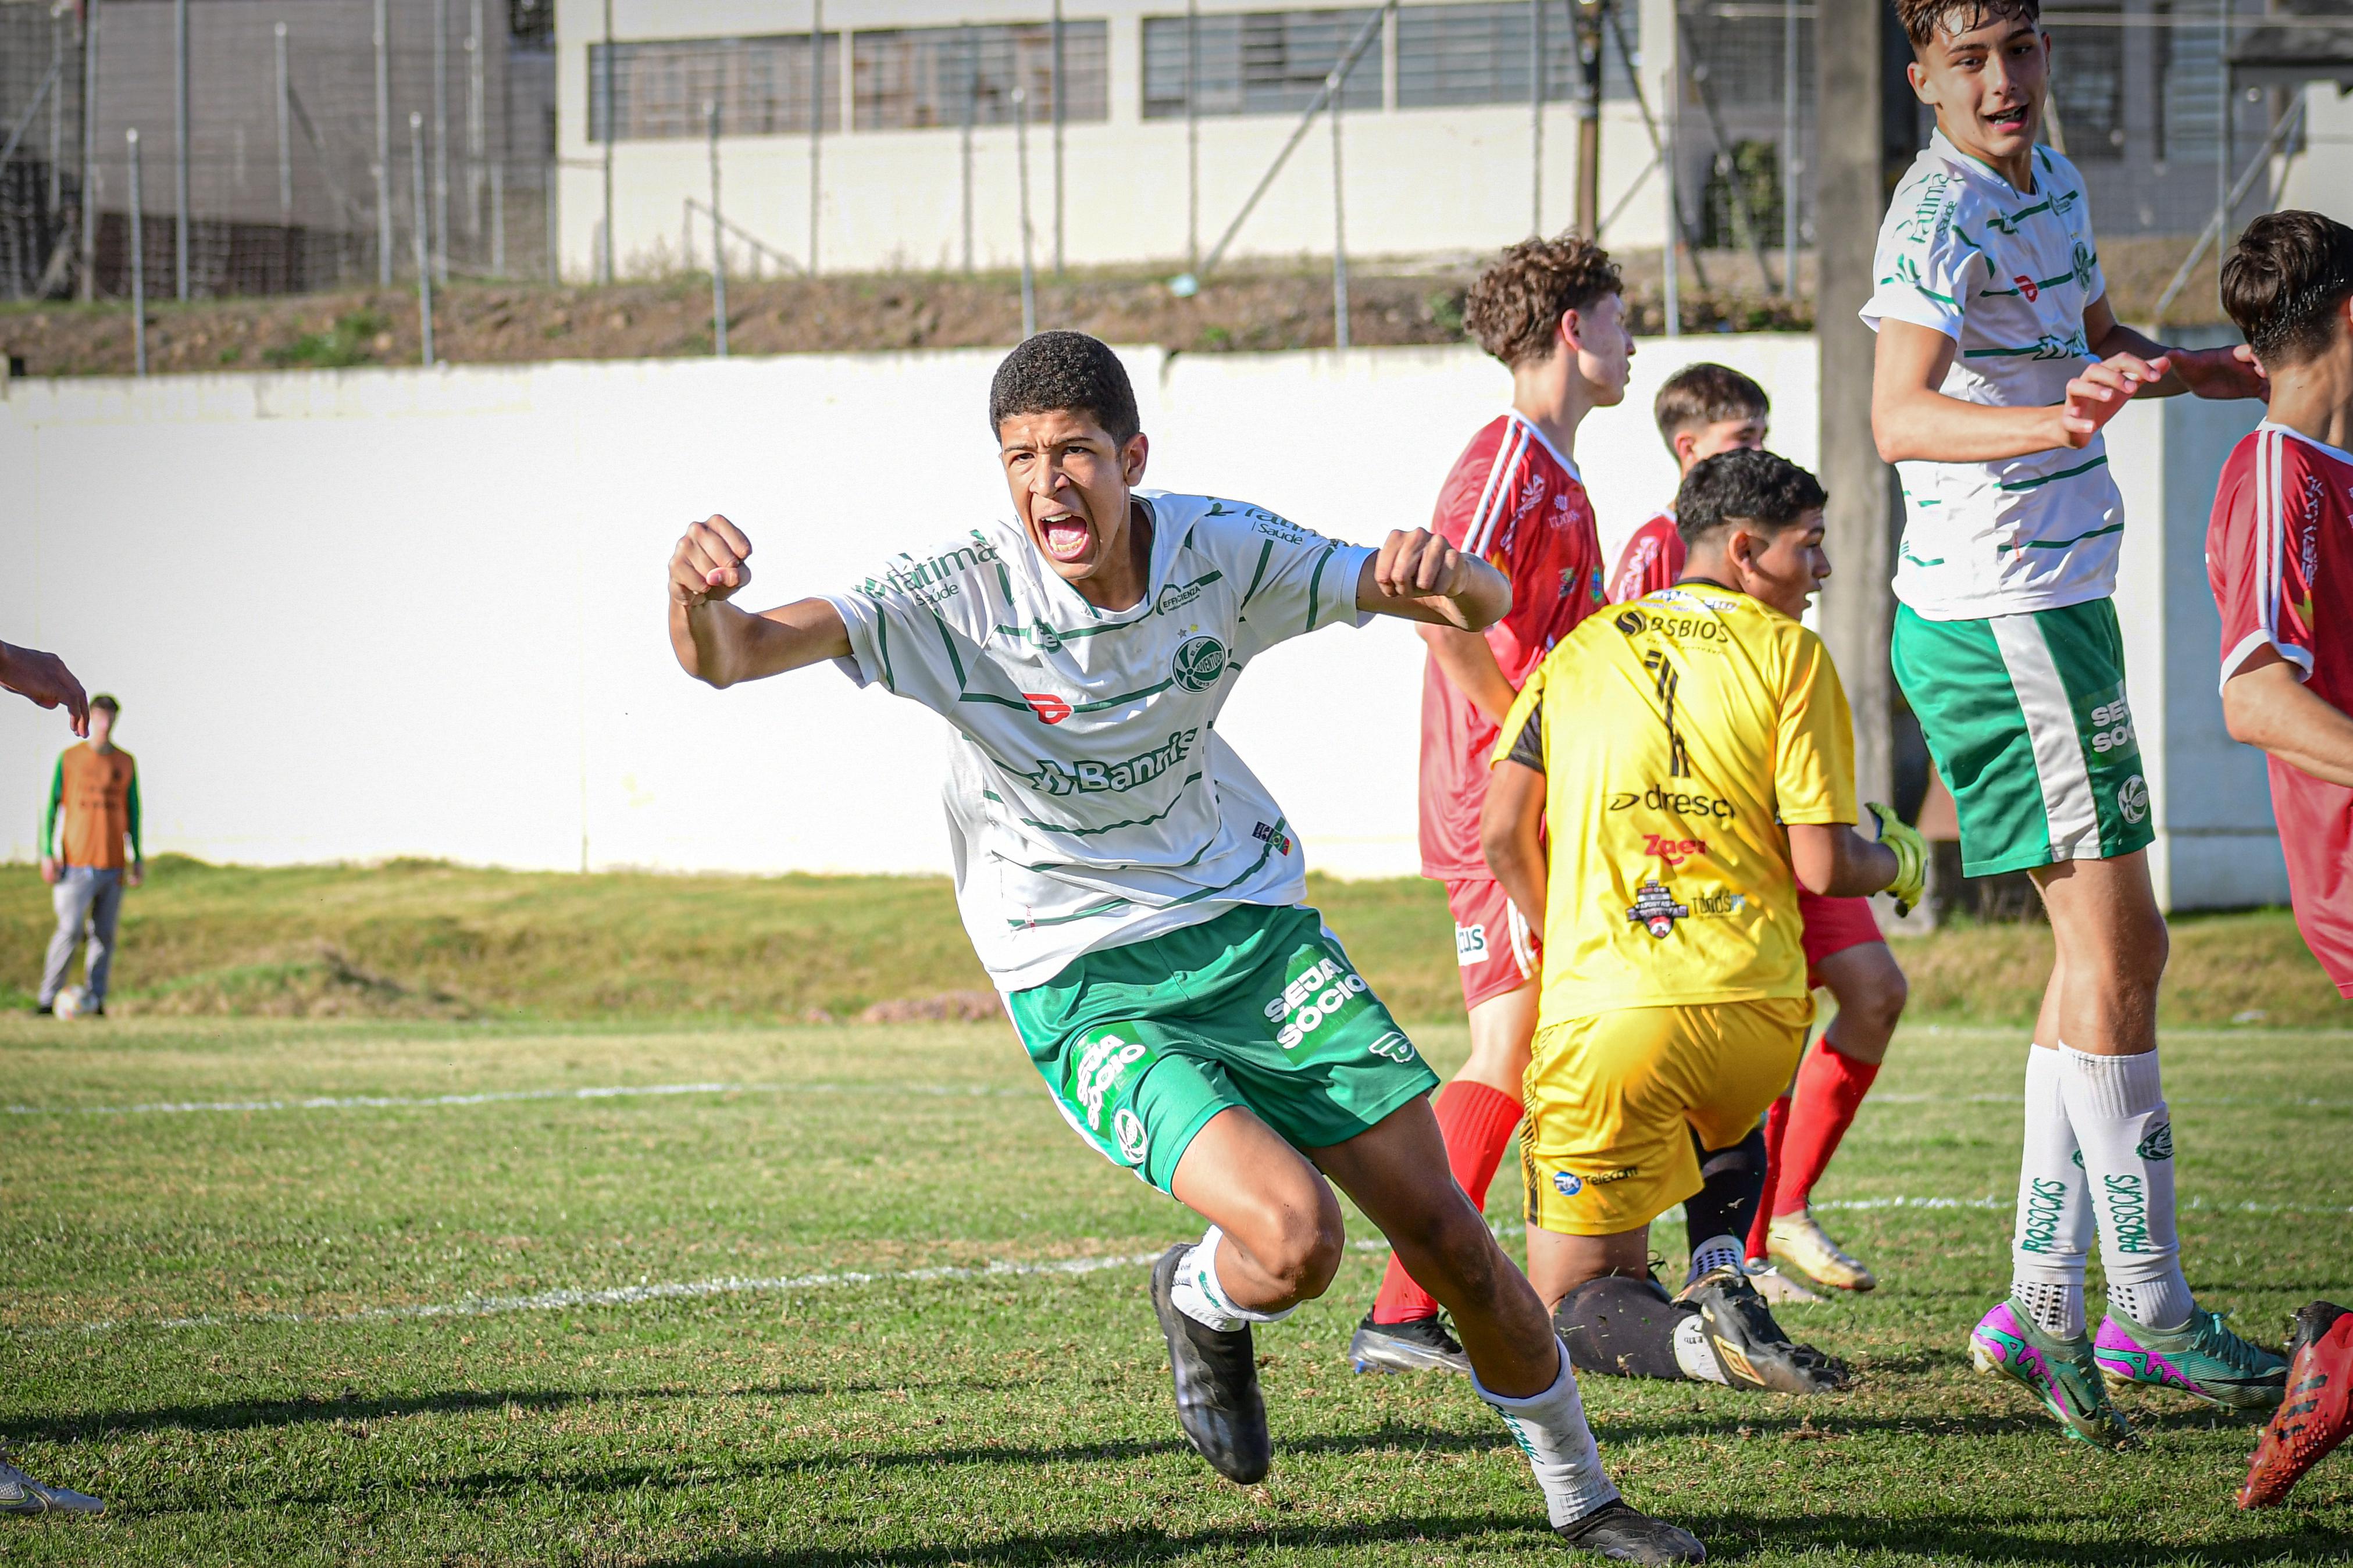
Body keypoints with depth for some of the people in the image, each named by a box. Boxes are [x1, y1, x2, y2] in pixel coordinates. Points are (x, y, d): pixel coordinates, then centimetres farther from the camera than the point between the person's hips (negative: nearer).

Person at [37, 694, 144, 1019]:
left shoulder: (126, 763, 12)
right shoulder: (69, 759, 5)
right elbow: (52, 806, 6)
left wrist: (137, 857, 12)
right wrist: (48, 852, -2)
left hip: (113, 866, 3)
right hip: (76, 864, -3)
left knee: (104, 935, 0)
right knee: (70, 931, -12)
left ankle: (95, 1001, 3)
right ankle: (47, 998, -5)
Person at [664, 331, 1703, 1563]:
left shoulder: (1222, 552, -10)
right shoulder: (957, 597, -19)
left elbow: (1481, 604, -4)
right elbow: (731, 654, -30)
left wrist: (1443, 575, -28)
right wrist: (699, 599, -54)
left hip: (1246, 920, 3)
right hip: (1082, 984, -3)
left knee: (1442, 1231, 2)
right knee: (1295, 1240, -25)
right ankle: (1202, 1308, 13)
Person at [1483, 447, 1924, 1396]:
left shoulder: (1583, 649, 12)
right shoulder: (1789, 652, 2)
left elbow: (1504, 834, 6)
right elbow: (1820, 865, -3)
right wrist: (1896, 863, 20)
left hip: (1602, 1024, 0)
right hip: (1755, 1015, 0)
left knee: (1574, 1307, 11)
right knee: (1718, 1118, 38)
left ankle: (1699, 1336, -21)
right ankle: (1723, 1282, 10)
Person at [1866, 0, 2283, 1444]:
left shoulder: (2052, 184, 12)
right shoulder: (1939, 215, -17)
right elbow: (1899, 416, -32)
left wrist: (2190, 368, 13)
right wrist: (2056, 421, -48)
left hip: (2054, 607, 10)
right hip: (2001, 618, -10)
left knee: (2113, 951, 12)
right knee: (2114, 955, -7)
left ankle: (2043, 1300, 13)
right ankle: (2152, 1314, -2)